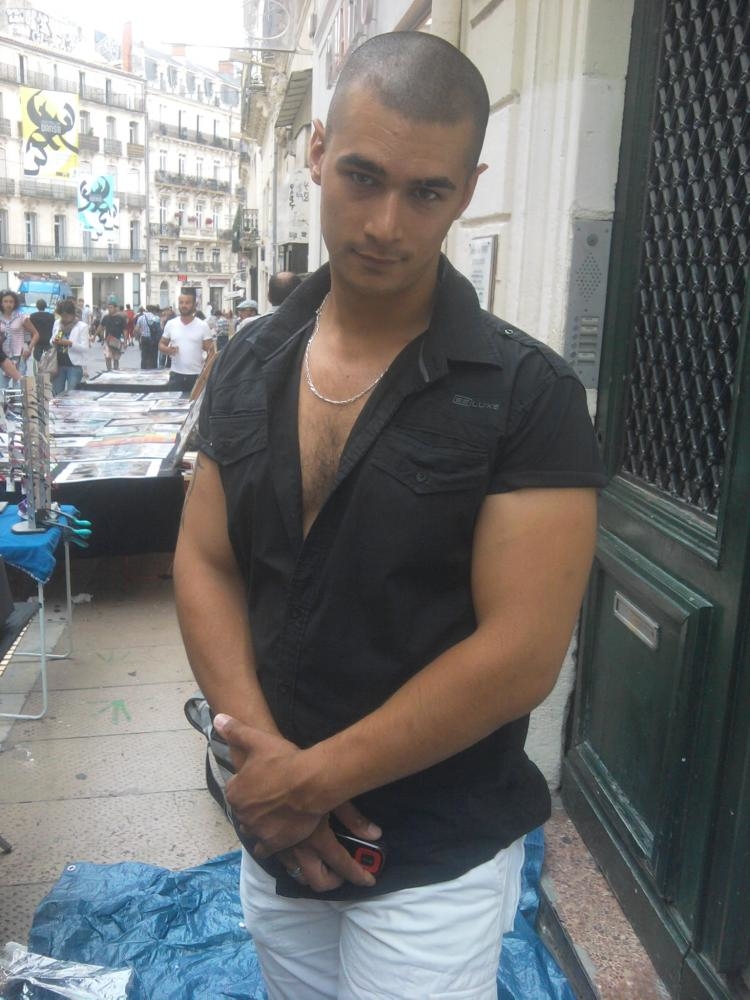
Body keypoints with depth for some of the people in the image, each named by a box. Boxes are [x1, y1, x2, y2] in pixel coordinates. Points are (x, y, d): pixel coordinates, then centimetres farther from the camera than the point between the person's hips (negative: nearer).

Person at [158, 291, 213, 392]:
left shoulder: (203, 326, -3)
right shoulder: (171, 324, 4)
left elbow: (210, 350, -2)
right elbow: (161, 344, 11)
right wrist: (167, 350, -13)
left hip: (197, 375, -2)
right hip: (176, 374, 2)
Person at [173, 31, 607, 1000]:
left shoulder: (528, 394, -17)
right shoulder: (246, 365, -2)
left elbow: (519, 656, -20)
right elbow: (204, 564, -1)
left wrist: (314, 778, -15)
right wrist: (262, 752, -14)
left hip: (435, 862, -4)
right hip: (273, 836, 5)